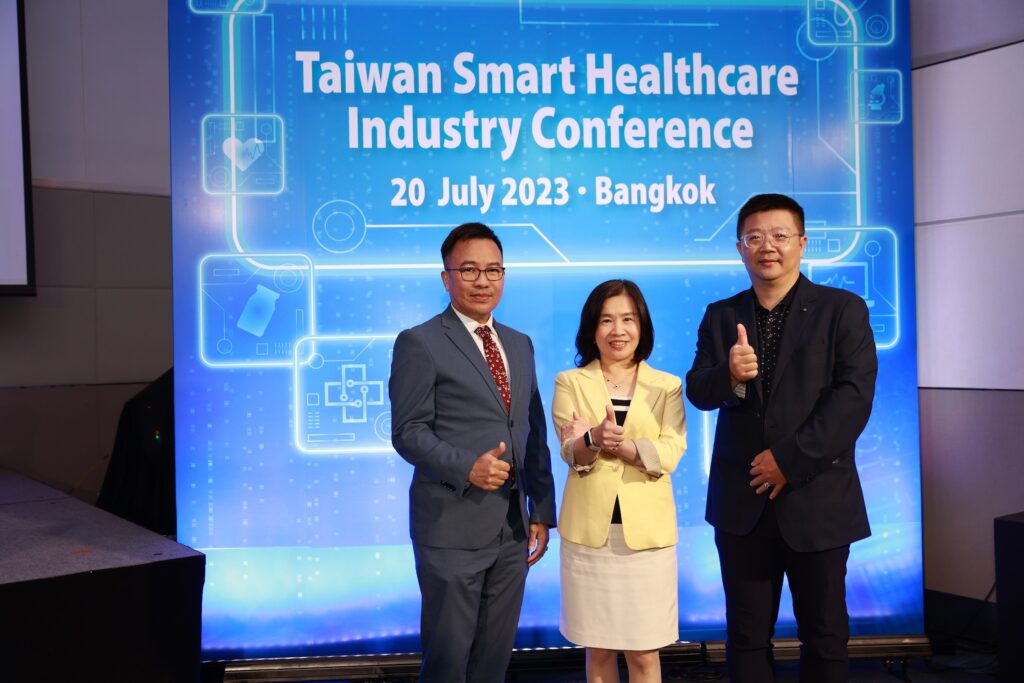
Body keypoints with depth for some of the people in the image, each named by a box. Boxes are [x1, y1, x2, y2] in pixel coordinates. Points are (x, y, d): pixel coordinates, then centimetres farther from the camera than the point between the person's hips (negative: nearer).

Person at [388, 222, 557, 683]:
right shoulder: (420, 343, -5)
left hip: (513, 525, 6)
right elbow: (407, 431, -10)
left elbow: (535, 433, 15)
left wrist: (542, 511, 11)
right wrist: (466, 466, -24)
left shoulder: (520, 345, 15)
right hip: (453, 525, -6)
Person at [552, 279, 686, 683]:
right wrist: (595, 438, -30)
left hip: (646, 531, 0)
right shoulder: (570, 382, 4)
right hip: (589, 531, 0)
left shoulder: (667, 386, 5)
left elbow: (669, 454, -8)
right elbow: (572, 455, -8)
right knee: (598, 649, 11)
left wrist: (619, 442, -23)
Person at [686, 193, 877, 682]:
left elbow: (854, 397, -12)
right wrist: (730, 377, -23)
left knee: (824, 636, 12)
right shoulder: (720, 316, 8)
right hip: (742, 501, 3)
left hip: (816, 499, -2)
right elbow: (696, 391, -1)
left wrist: (790, 459, -17)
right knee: (746, 637, 11)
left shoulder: (843, 310, -2)